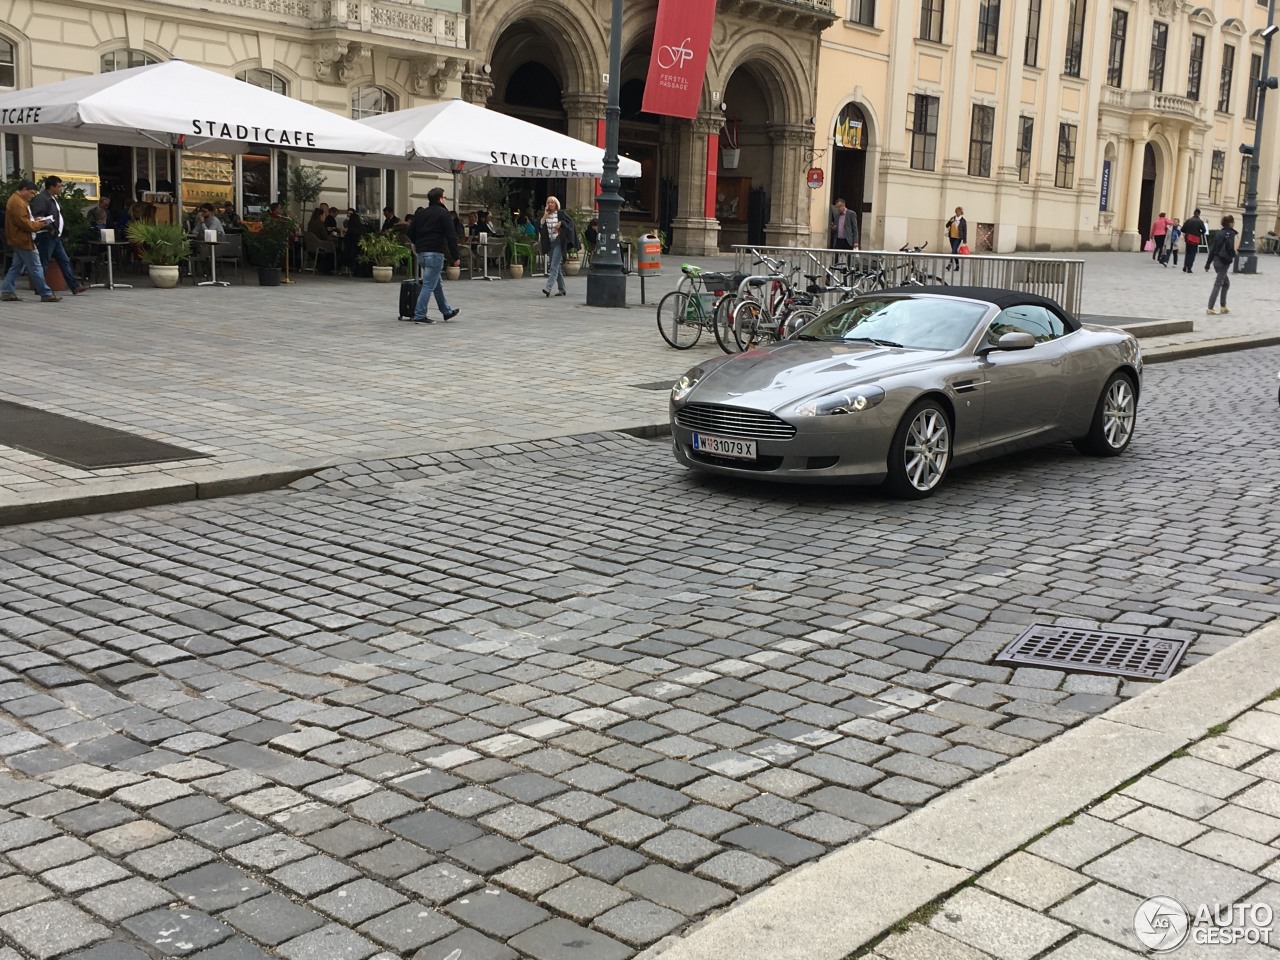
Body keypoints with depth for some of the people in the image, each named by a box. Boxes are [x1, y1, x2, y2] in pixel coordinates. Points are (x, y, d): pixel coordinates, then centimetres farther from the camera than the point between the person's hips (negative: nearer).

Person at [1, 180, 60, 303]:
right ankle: (46, 294, -5)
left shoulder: (18, 200, 16)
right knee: (36, 268, -7)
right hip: (23, 241, -11)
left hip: (19, 240, 11)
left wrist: (36, 221, 7)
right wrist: (40, 225, -10)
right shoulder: (17, 203, -18)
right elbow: (24, 223, -22)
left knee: (16, 267, 12)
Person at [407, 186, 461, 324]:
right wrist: (455, 256, -9)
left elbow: (411, 233, 14)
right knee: (429, 285, -7)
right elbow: (451, 236, -12)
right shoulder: (443, 214, -7)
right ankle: (419, 315, -10)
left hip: (421, 253, 8)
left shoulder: (420, 213, 13)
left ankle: (447, 311, 29)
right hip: (435, 253, -8)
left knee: (437, 284, 19)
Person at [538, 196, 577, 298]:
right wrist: (544, 217, -9)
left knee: (554, 266, -15)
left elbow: (570, 222, -3)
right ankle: (562, 289, 17)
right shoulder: (545, 214, 11)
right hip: (549, 243, 6)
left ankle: (548, 288, -25)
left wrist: (561, 223, -17)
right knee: (556, 267, 9)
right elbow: (540, 227, 2)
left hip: (559, 242, -6)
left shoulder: (561, 213, -1)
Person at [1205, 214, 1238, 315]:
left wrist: (1208, 264, 16)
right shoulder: (1230, 233, -8)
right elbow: (1230, 247, -24)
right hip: (1224, 262, -8)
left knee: (1226, 283, 19)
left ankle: (1223, 307, 21)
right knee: (1218, 284, -5)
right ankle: (1210, 308, -8)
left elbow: (1212, 249, 13)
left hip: (1216, 261, 8)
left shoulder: (1220, 233, 13)